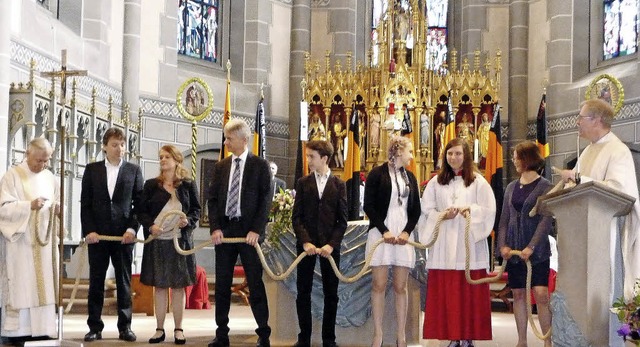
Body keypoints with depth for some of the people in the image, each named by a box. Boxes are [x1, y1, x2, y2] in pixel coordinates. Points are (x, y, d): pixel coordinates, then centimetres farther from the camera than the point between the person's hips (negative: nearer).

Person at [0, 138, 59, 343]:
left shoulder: (50, 178, 12)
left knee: (43, 285, 3)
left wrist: (55, 207, -1)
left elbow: (57, 203, 22)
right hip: (19, 240, -5)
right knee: (20, 286, -7)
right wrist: (29, 206, -24)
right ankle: (17, 330, -3)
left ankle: (41, 328, 6)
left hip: (43, 240, 5)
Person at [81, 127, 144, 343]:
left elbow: (139, 203, 4)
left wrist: (133, 228, -8)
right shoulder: (92, 170, 7)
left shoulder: (133, 170, 6)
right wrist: (89, 230, -6)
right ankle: (95, 327, 8)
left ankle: (125, 327, 9)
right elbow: (85, 203, 4)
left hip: (124, 234, 0)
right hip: (97, 234, 1)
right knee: (96, 282, 3)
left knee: (124, 282, 4)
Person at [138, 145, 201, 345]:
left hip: (180, 240, -1)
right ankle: (159, 329, 12)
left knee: (178, 286, 3)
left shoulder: (188, 185, 5)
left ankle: (178, 330, 9)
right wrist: (150, 226, -12)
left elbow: (196, 210, 7)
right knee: (159, 285, 5)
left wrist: (188, 221, -12)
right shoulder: (151, 185, 7)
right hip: (156, 241, 1)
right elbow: (141, 211, 5)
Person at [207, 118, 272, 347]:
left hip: (249, 231, -4)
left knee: (255, 283, 0)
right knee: (222, 285, 7)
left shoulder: (260, 165, 0)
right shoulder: (220, 167, 11)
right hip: (224, 230, 4)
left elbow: (265, 200, -5)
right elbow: (213, 199, 9)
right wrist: (215, 228, -4)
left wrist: (256, 230, -13)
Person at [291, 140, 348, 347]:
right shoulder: (303, 183, 7)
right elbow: (296, 216, 2)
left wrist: (331, 244, -12)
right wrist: (305, 242, -11)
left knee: (331, 293, 3)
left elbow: (342, 220, 1)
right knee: (303, 292, 2)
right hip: (306, 243, 1)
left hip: (330, 245, -1)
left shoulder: (339, 185, 5)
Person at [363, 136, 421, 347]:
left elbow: (416, 210, 13)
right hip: (381, 233, -4)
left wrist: (407, 231, -3)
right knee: (379, 286, -2)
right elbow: (368, 206, -5)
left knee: (401, 287, 2)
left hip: (403, 235, 4)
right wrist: (384, 231, -12)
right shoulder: (377, 174, 0)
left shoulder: (410, 177, 14)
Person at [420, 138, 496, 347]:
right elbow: (426, 210, 8)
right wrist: (442, 215, -10)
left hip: (469, 245, -2)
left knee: (470, 293, -3)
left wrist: (471, 209, -15)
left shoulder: (478, 182, 6)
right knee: (445, 293, -1)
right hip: (444, 245, 2)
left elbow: (489, 211, 2)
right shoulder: (436, 182, 11)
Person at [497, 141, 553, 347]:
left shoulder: (545, 187, -3)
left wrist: (531, 247, -19)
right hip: (514, 250, 5)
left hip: (537, 250, -5)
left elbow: (546, 220, -11)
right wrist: (503, 245, -3)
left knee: (541, 294, -11)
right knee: (518, 295, 8)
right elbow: (504, 219, 11)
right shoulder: (512, 187, 13)